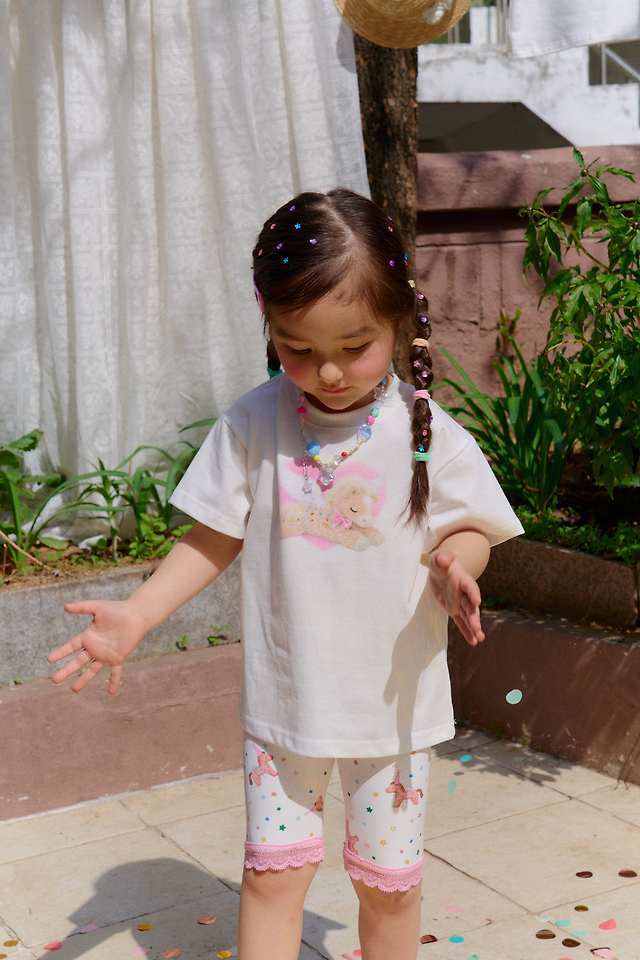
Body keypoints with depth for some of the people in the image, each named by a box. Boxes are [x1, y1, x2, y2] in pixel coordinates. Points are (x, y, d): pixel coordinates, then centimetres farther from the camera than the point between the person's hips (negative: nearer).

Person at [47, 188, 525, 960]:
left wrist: (454, 564, -28)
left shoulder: (426, 431, -11)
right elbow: (214, 539, 0)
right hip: (283, 696, 1)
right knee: (273, 868, 6)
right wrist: (135, 615, -10)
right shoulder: (253, 425, -7)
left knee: (389, 880, 14)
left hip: (393, 701, 0)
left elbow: (468, 531, -4)